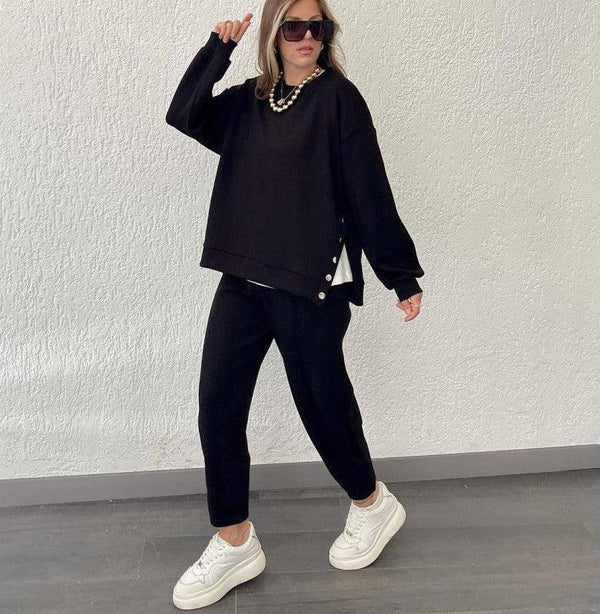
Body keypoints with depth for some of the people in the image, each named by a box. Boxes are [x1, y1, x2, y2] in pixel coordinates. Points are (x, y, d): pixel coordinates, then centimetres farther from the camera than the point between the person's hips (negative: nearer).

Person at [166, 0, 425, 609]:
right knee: (218, 406, 3)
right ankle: (234, 543, 20)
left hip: (312, 283, -5)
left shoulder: (338, 97, -3)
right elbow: (183, 115, 0)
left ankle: (372, 504, 35)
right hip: (244, 279, 6)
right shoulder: (249, 100, 13)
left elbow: (369, 191, -6)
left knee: (321, 400, 6)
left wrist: (401, 275, -5)